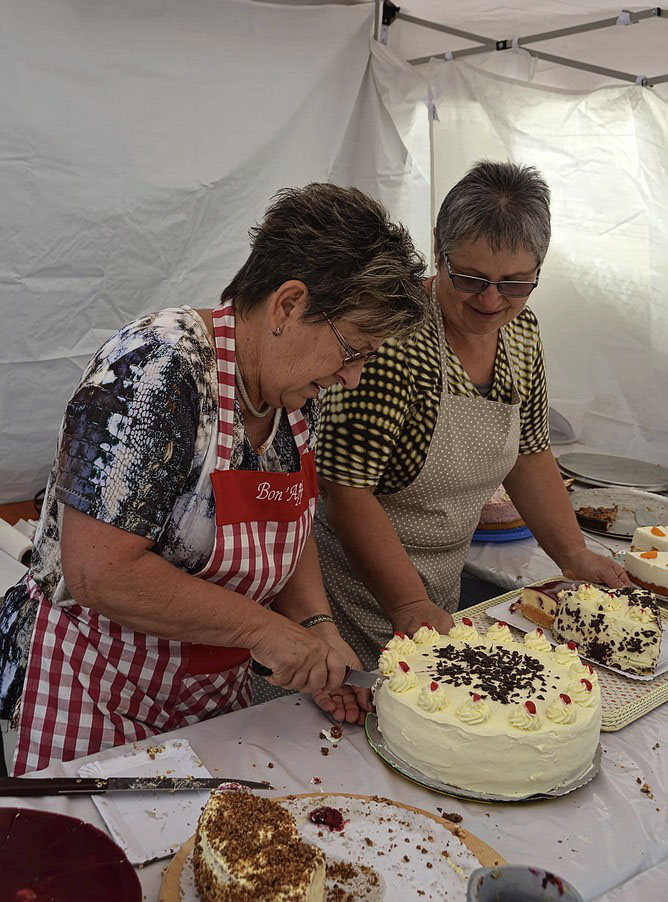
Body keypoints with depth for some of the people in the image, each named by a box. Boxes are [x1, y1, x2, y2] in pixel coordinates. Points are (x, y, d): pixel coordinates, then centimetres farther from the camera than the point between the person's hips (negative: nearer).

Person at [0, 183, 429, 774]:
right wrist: (263, 627, -24)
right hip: (94, 692, -7)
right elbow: (97, 572, -31)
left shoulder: (297, 389, -4)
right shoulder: (159, 371, -28)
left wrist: (317, 628, -7)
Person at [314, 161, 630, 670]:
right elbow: (346, 492, -26)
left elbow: (529, 454, 10)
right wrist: (409, 606, -26)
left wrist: (575, 556, 4)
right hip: (363, 584, -7)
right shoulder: (395, 340, -27)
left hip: (443, 581, 7)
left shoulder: (521, 331, -2)